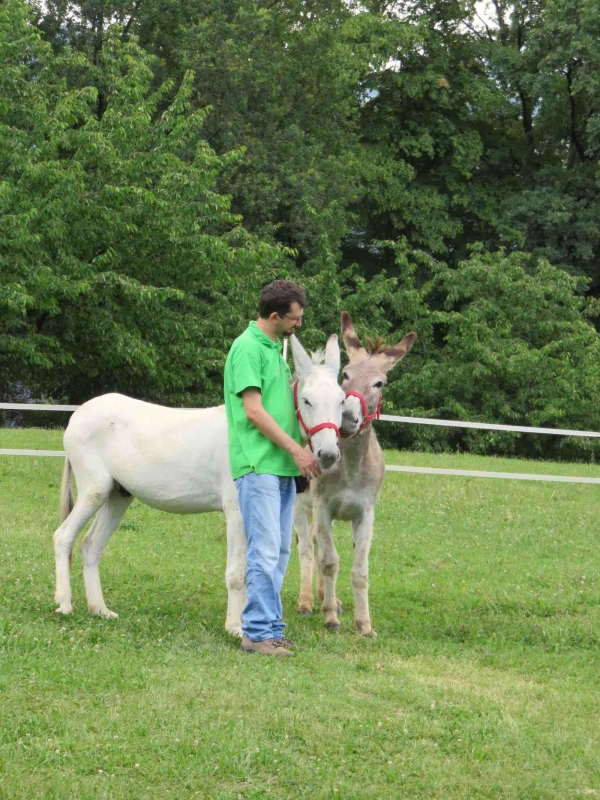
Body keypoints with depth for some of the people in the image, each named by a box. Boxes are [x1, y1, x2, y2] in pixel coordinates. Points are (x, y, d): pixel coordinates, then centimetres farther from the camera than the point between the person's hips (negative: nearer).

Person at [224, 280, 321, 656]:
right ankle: (258, 632, -8)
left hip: (283, 468, 9)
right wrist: (296, 449, -16)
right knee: (265, 551, -11)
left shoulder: (276, 349, 17)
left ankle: (271, 626, 15)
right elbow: (254, 411, -17)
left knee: (280, 552, 10)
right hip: (258, 465, -9)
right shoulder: (248, 348, -11)